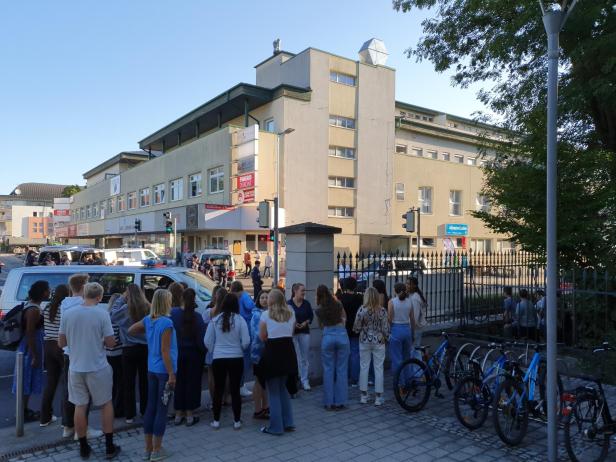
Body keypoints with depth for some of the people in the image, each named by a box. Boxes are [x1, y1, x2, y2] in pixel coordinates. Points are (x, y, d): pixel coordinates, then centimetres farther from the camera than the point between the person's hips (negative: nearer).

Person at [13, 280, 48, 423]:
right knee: (27, 379, 2)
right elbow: (30, 334, -24)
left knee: (28, 379, 18)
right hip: (30, 348, -10)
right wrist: (34, 356, -21)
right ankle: (24, 413, 13)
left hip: (31, 347, 10)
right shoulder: (33, 310, -23)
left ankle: (24, 409, 29)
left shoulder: (32, 305, 7)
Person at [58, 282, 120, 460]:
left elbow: (61, 342, 5)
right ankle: (109, 447, 18)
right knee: (106, 404, 13)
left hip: (76, 368, 3)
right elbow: (111, 342, -11)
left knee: (80, 407, 13)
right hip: (98, 368, -3)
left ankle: (83, 448, 24)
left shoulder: (67, 314, -4)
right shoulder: (102, 314, -14)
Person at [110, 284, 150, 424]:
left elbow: (113, 315, -1)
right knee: (144, 381, 15)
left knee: (129, 383, 8)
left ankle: (130, 415, 12)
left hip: (129, 350, -2)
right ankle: (145, 411, 25)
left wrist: (121, 298, 1)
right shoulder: (148, 308, -8)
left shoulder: (126, 309, -14)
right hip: (145, 348, 3)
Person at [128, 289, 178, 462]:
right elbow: (165, 351, -20)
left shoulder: (148, 320, 2)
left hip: (151, 370, 7)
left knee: (150, 408, 13)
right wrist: (171, 374, -16)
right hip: (164, 371, -7)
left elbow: (130, 330, 17)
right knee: (161, 410, 3)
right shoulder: (167, 322, -19)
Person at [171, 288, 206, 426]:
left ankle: (178, 414, 24)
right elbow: (201, 338, -13)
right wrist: (203, 351, 4)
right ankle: (189, 416, 15)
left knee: (179, 382, 15)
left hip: (177, 352, 2)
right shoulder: (197, 317, -17)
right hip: (194, 354, -2)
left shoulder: (173, 313, -12)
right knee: (192, 383, 9)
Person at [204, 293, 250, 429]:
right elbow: (246, 342, -9)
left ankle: (216, 420, 21)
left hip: (218, 358, 1)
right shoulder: (240, 320, -9)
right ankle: (237, 421, 16)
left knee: (218, 389, 12)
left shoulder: (215, 320, -5)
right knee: (235, 389, 9)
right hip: (236, 358, -1)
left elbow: (207, 341, 0)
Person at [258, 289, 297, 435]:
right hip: (288, 350, 5)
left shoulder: (266, 315, -7)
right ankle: (288, 423, 22)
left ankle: (276, 427, 13)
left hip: (273, 351, -5)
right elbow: (291, 332, 9)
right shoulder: (291, 313, 5)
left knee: (273, 391, 7)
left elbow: (262, 337, -4)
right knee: (283, 388, 21)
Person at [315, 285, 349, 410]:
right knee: (342, 370, 7)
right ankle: (340, 401, 11)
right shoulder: (338, 304, 4)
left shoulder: (319, 310, 2)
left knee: (328, 370, 8)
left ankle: (329, 402, 11)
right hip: (342, 335, 1)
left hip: (328, 336, -1)